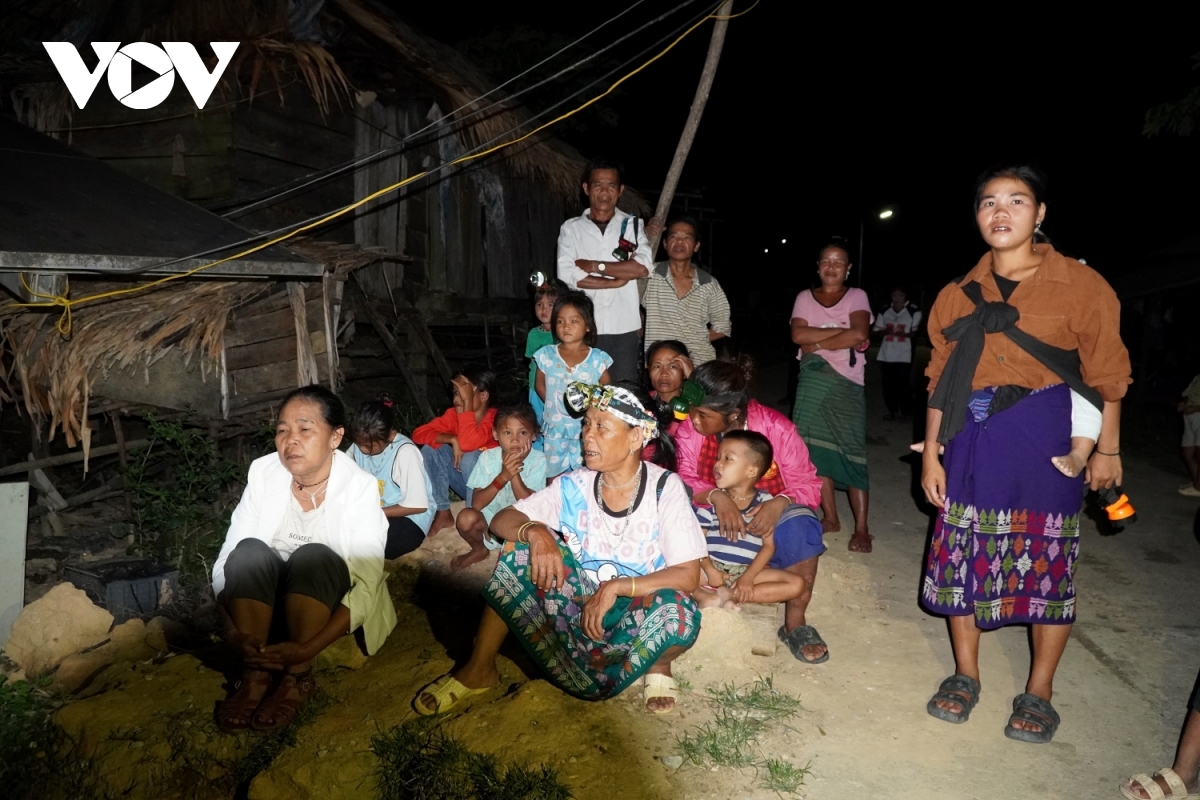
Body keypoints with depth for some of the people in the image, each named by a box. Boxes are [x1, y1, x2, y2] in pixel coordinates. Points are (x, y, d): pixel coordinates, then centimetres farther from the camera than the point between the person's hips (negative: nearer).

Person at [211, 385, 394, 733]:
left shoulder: (360, 486, -20)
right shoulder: (263, 472, -11)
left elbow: (366, 585, -25)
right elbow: (229, 555, -13)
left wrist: (307, 648, -36)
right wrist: (231, 629, -30)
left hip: (330, 600, -2)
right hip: (267, 597, 3)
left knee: (313, 556, -33)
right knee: (250, 551, -28)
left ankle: (298, 677, -19)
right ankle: (255, 673, -20)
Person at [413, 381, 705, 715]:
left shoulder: (665, 488, -15)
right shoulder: (574, 485, -5)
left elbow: (687, 576, -19)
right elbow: (501, 520, -5)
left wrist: (616, 587, -29)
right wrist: (536, 532, -28)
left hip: (638, 611, -3)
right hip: (578, 604, 3)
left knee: (677, 611, -36)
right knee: (526, 542, -18)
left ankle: (657, 664, 3)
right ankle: (479, 670, -7)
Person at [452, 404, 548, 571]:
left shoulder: (538, 460, -16)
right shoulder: (488, 457, -12)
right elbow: (477, 504, -17)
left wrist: (515, 473, -32)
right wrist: (503, 477, -30)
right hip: (489, 522, 2)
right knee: (466, 517, -27)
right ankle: (479, 550, 7)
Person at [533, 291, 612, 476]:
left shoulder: (597, 358, -6)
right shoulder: (547, 355, -3)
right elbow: (539, 384, 11)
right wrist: (553, 405, 2)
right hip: (555, 430, 1)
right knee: (553, 476, 15)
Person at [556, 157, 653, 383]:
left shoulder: (633, 225, 8)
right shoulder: (571, 228, 6)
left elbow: (643, 267, -8)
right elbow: (567, 274, -8)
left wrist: (594, 266, -8)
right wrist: (617, 280, -9)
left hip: (624, 328, 1)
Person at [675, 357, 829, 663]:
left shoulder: (776, 428, -20)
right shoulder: (689, 429, -14)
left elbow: (807, 484, -14)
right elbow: (685, 481, -14)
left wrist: (780, 503, -37)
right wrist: (715, 496, -36)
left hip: (768, 513, -1)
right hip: (715, 518, 2)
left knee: (800, 531, -34)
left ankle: (795, 622, -14)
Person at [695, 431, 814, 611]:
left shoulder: (765, 502, 1)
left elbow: (769, 545, -4)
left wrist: (748, 577, -15)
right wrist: (708, 569, -17)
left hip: (747, 571, 2)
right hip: (713, 568, -1)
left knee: (796, 584, -19)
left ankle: (729, 595, -20)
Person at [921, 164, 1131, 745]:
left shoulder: (1079, 284, -2)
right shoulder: (958, 295, 7)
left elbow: (1107, 373, 1)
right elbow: (940, 380, 8)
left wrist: (1107, 449, 0)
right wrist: (931, 452, 5)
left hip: (1048, 437, -3)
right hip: (974, 439, 3)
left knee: (1048, 560, 5)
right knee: (962, 552, 7)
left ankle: (1039, 693, 22)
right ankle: (965, 675, 25)